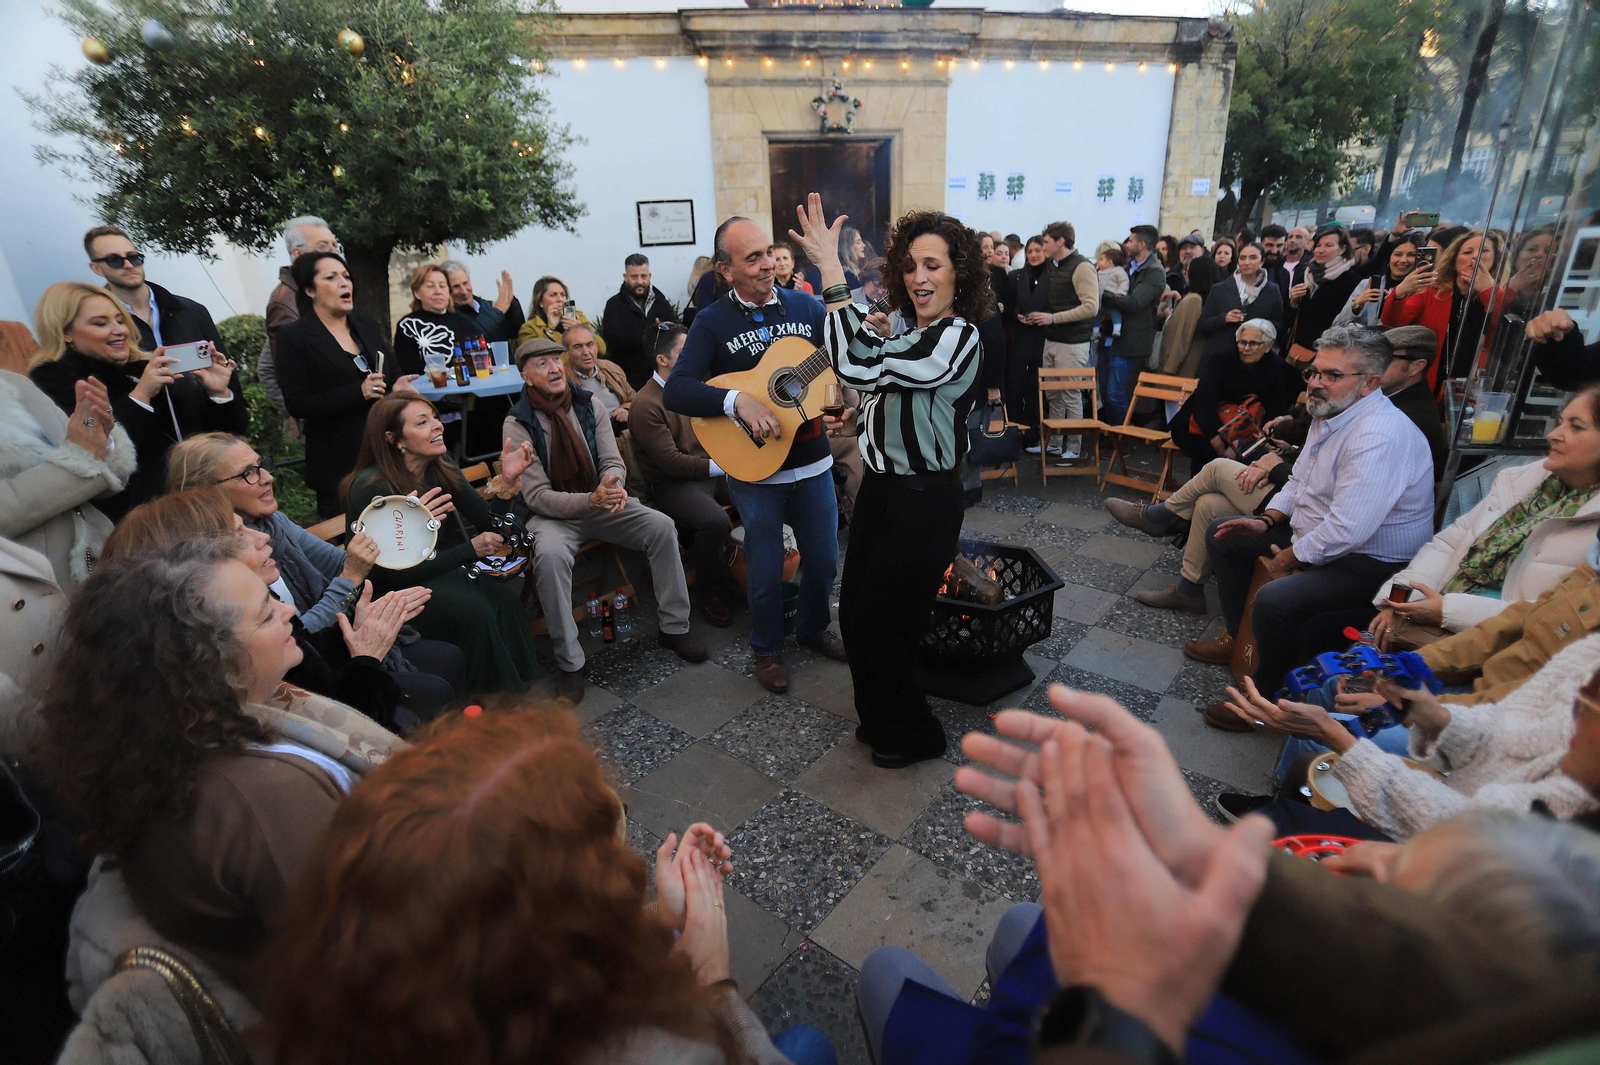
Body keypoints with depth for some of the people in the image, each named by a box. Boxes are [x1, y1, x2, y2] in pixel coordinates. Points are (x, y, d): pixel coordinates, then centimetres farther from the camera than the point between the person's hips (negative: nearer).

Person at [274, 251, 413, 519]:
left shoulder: (368, 327, 13)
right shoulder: (294, 336, -3)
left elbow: (394, 374, 19)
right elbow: (296, 404, -10)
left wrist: (399, 386, -6)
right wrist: (359, 392, -20)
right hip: (338, 463, -4)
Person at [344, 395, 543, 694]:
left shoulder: (442, 470, -1)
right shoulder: (372, 487, -20)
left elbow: (490, 529, -6)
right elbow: (398, 573, -20)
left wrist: (506, 481, -22)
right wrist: (470, 549, -20)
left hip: (439, 572, 6)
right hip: (390, 593, -6)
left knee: (503, 597, -23)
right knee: (475, 610, -29)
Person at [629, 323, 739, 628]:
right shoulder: (646, 404, -13)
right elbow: (671, 462, -18)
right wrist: (722, 466, -18)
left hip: (712, 471, 7)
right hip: (671, 484, -7)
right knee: (715, 520, -34)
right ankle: (713, 593, -9)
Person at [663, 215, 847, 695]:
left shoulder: (806, 306, 2)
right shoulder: (713, 322, -6)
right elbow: (675, 391, -17)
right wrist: (736, 400, -30)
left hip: (812, 463, 3)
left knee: (824, 560, 15)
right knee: (766, 573, 9)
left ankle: (812, 629, 42)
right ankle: (767, 650, 34)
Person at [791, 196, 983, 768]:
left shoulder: (956, 339, -22)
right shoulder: (912, 332, 7)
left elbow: (859, 366, -35)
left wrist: (829, 269, -33)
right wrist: (861, 417, 7)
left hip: (923, 503, -9)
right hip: (883, 486, 9)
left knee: (879, 625, 4)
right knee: (855, 612, 17)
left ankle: (914, 734, 30)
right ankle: (881, 716, 42)